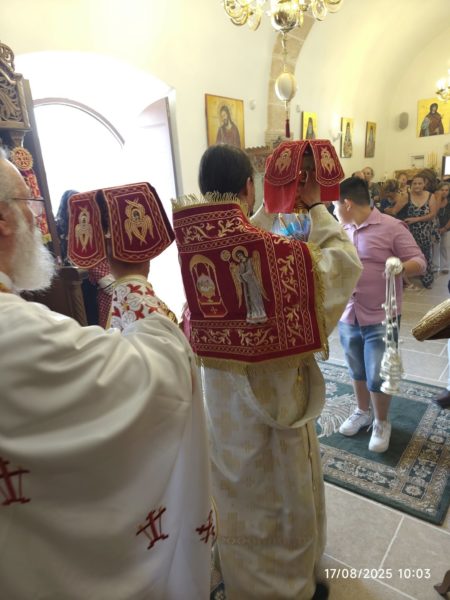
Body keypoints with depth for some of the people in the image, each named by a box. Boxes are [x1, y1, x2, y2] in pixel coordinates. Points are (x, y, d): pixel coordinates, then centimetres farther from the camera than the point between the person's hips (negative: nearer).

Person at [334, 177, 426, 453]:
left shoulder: (392, 227, -11)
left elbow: (420, 262, -12)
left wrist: (402, 266, -32)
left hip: (380, 318, -5)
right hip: (348, 316, 6)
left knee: (377, 377, 3)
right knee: (357, 372, 19)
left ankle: (382, 423, 28)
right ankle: (362, 412, 42)